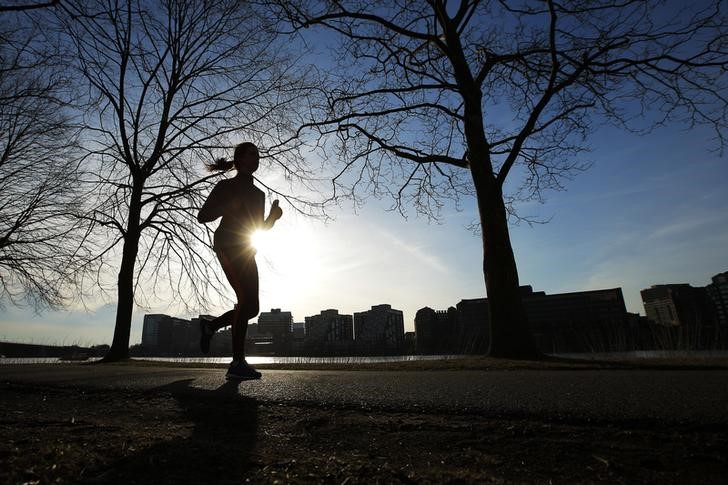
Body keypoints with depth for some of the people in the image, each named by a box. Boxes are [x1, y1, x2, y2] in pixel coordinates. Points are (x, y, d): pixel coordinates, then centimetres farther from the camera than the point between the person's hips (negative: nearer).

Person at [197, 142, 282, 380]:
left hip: (246, 251, 7)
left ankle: (210, 326, 26)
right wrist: (228, 206, -17)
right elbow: (202, 216, 0)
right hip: (228, 245, -7)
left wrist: (273, 216, 4)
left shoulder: (258, 193, 22)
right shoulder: (227, 186, 4)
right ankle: (238, 363, -17)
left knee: (251, 306, 1)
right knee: (247, 299, -21)